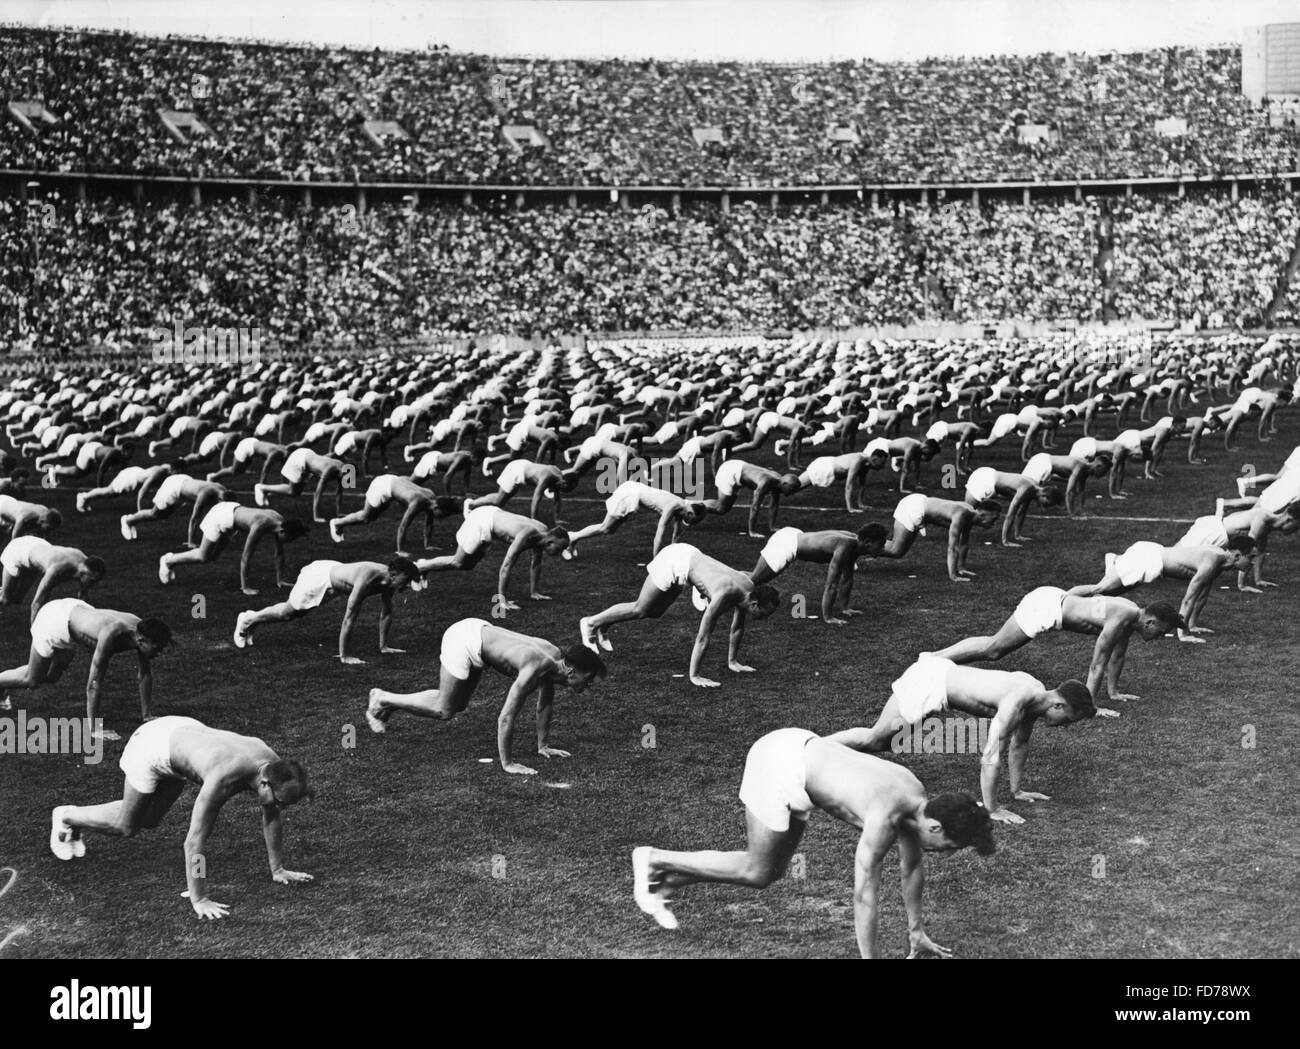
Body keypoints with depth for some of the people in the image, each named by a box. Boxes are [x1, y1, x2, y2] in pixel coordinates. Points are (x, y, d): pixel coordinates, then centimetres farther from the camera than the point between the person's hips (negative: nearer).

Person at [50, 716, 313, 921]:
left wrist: (278, 870, 2)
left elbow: (273, 818, -5)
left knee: (149, 821, 22)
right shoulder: (223, 778, -43)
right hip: (152, 747, -7)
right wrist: (199, 901, -36)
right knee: (126, 826, 11)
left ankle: (76, 819, 43)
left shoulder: (272, 764, -23)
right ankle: (67, 816, 37)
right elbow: (195, 841, -39)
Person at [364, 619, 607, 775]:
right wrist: (507, 764, -27)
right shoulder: (534, 669, -31)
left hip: (480, 630, 9)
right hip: (463, 641, -9)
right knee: (444, 711, 0)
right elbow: (506, 718, -32)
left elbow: (545, 705, 10)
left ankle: (389, 702, 30)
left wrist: (543, 746, 15)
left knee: (458, 705, 21)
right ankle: (382, 700, 14)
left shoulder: (555, 656, -6)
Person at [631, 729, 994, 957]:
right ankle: (654, 860, 11)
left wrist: (916, 931, 22)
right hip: (780, 765, -9)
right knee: (757, 874, 1)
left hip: (801, 748, 9)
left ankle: (668, 882, 21)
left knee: (772, 870, 15)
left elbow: (912, 868, 14)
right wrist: (870, 959, -22)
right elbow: (865, 893, -27)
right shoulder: (884, 817, -28)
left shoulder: (917, 798, -2)